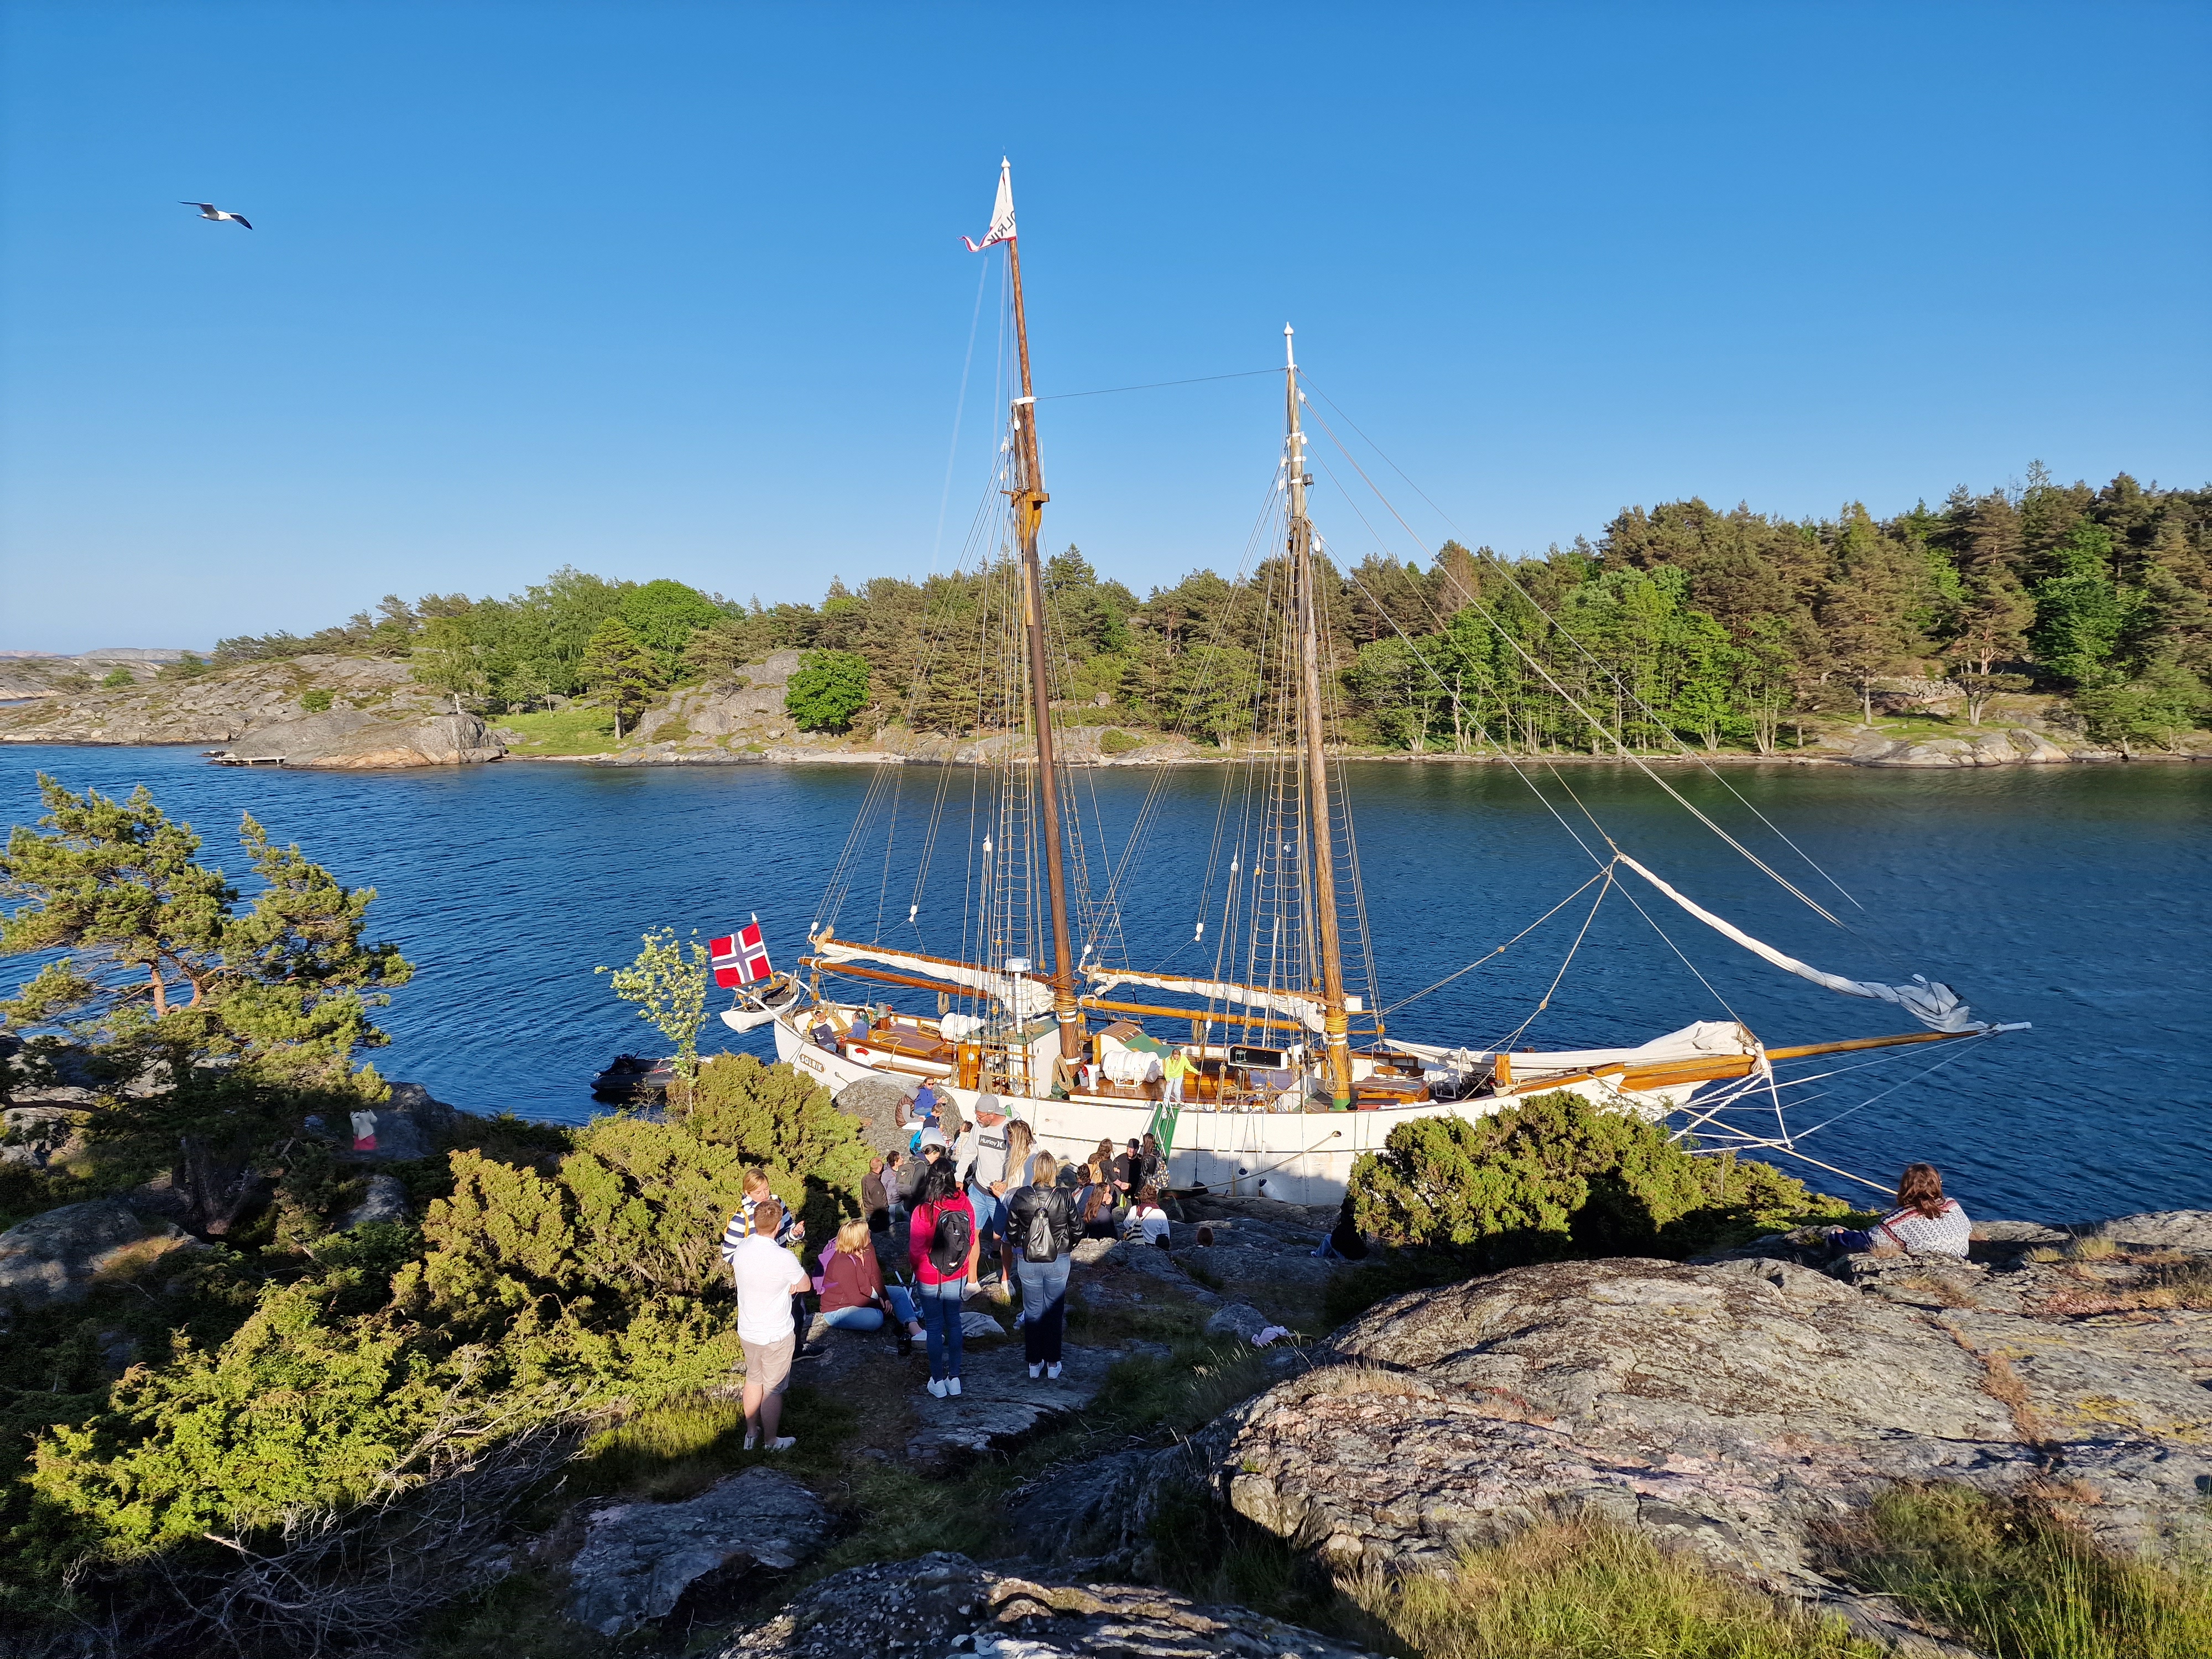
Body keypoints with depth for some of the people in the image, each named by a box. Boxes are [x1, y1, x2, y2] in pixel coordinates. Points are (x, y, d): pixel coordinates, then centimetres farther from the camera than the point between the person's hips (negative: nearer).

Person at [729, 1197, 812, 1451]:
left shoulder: (741, 1249, -11)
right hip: (776, 1335, -5)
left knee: (753, 1380, 25)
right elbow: (804, 1286, -12)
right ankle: (771, 1441, 28)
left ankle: (751, 1433, 40)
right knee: (773, 1389, 13)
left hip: (746, 1331, 5)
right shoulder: (783, 1258, -29)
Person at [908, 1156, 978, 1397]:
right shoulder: (965, 1204, -13)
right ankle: (954, 1378, 26)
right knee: (954, 1323, 18)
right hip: (957, 1278, 3)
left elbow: (915, 1252, -16)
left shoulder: (923, 1211, -24)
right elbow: (972, 1241, -3)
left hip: (930, 1280, -3)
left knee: (934, 1327, 12)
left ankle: (938, 1381, 23)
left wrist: (914, 1269, 6)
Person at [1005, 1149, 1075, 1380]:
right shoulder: (1064, 1198, -14)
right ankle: (1053, 1364, 19)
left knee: (1032, 1311, 13)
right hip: (1058, 1261, 0)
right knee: (1054, 1312, 13)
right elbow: (1075, 1229, -2)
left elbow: (1011, 1230, -2)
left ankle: (1034, 1363, 21)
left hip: (1028, 1260, 0)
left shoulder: (1020, 1197, -12)